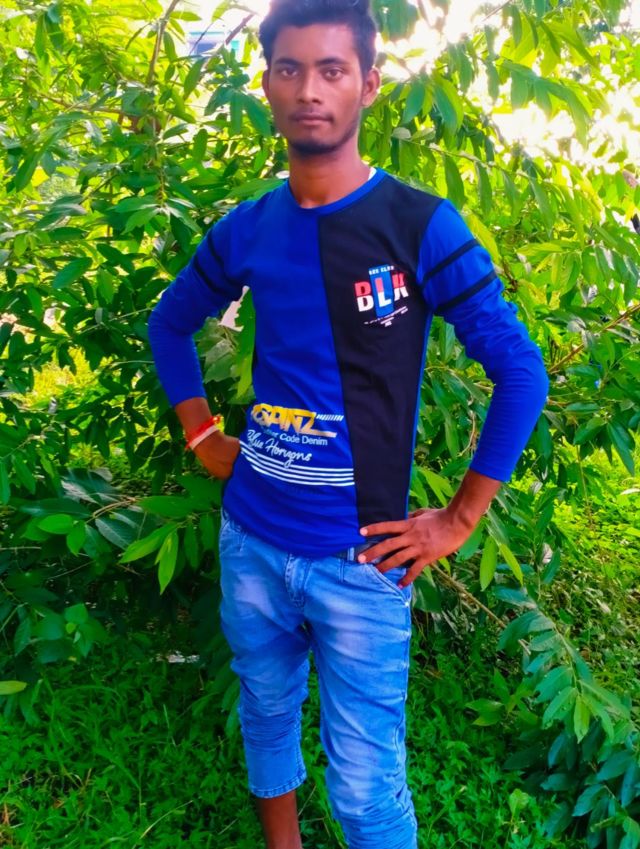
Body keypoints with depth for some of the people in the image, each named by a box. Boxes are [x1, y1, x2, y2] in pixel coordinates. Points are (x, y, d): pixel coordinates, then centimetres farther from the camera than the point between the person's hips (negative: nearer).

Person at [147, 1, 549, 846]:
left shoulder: (421, 225, -11)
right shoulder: (245, 230, 1)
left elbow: (521, 372, -10)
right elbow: (169, 326, 18)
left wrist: (457, 520, -10)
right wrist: (203, 437, 9)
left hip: (361, 561, -4)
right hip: (250, 542, 4)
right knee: (266, 716, 23)